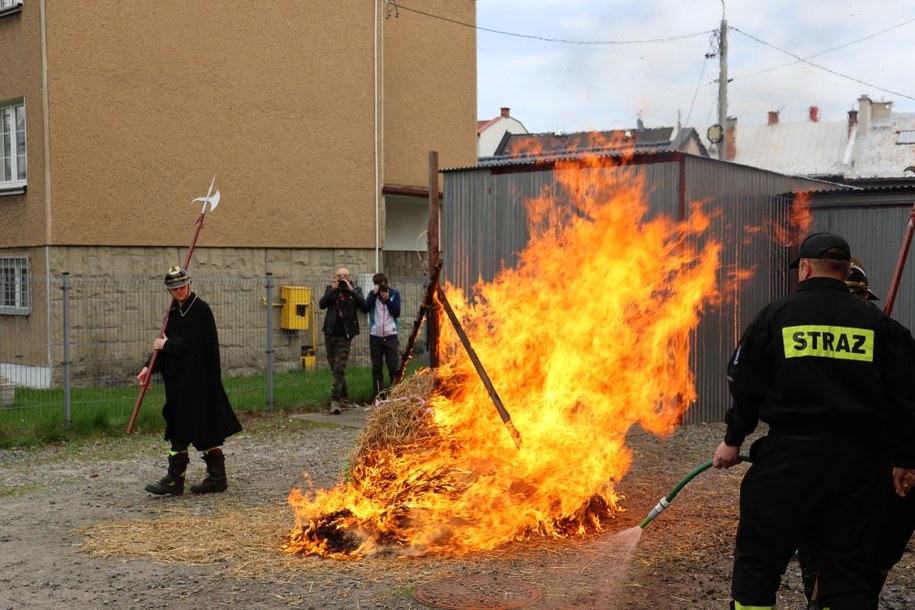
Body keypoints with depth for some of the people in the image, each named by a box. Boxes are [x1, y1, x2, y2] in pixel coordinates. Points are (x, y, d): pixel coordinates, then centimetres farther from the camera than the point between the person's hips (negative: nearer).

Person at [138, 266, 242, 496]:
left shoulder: (200, 309, -12)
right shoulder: (175, 312, 13)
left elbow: (191, 342, -21)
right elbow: (166, 342, 13)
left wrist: (166, 344, -9)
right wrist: (150, 367, 1)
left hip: (196, 381, -8)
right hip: (180, 380, 8)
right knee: (205, 428, 11)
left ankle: (174, 481, 1)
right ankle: (217, 478, 18)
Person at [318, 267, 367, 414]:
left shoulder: (355, 290, 2)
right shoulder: (330, 289, 7)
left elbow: (365, 308, -13)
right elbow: (322, 304, -9)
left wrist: (352, 291, -16)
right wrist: (333, 289, -15)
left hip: (345, 335, -3)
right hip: (330, 334, 3)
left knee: (339, 369, -12)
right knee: (335, 369, 11)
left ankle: (335, 401, -14)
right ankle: (344, 397, 25)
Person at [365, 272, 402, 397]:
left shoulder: (394, 293, 1)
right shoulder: (373, 294, 5)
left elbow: (397, 313, -7)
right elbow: (366, 307, -11)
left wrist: (387, 299, -15)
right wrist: (374, 293, -16)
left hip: (390, 335, -2)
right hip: (375, 336, 2)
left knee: (393, 366, -2)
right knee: (377, 367, 7)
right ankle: (378, 395, 13)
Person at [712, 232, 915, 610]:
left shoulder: (776, 315, 1)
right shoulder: (878, 324, 7)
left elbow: (745, 384, 3)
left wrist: (733, 439, 15)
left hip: (790, 453, -3)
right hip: (856, 460, 3)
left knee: (758, 561, 5)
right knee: (847, 569, 11)